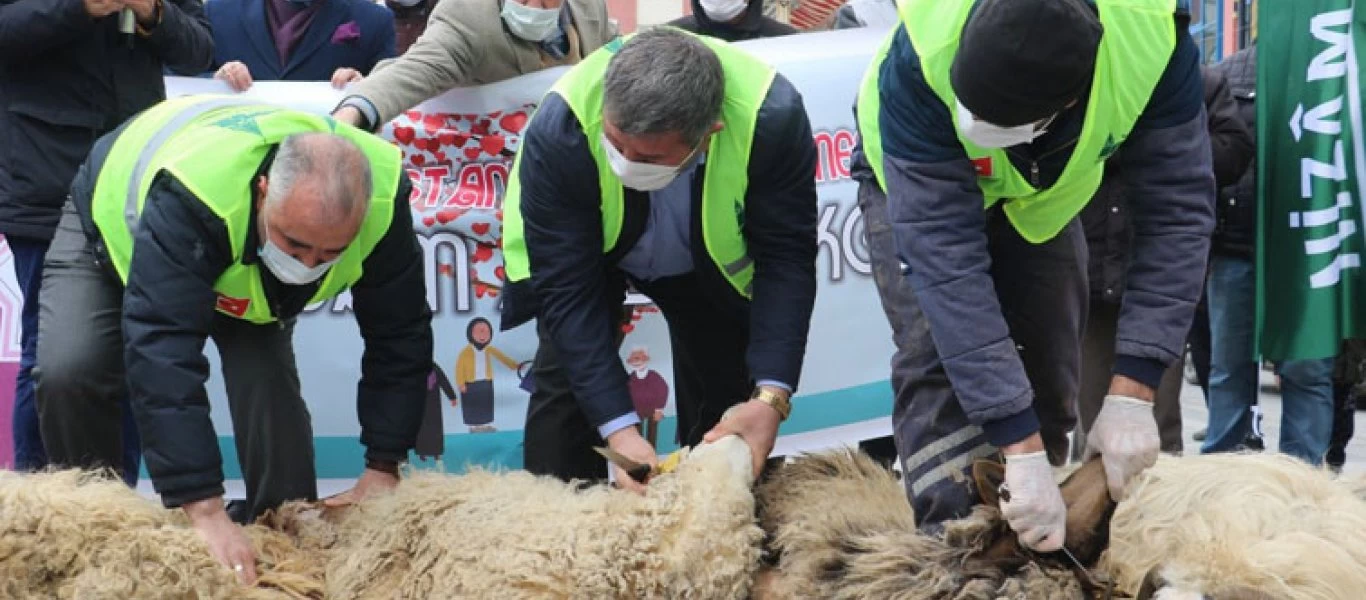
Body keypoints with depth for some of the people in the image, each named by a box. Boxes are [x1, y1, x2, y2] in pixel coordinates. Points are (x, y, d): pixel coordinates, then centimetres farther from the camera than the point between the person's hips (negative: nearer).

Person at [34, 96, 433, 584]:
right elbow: (163, 355, -52)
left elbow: (400, 337, -23)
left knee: (268, 376, -19)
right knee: (69, 373, -24)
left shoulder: (382, 197, -36)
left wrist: (384, 468, -26)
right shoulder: (191, 193, -49)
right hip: (117, 222, -3)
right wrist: (205, 511, -56)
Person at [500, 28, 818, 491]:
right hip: (586, 251, -1)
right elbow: (568, 287, -33)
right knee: (565, 379, -15)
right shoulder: (557, 131, -39)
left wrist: (772, 395, -39)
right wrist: (618, 427, -39)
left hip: (710, 261, 1)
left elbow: (785, 259, -29)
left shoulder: (772, 117, -38)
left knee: (725, 401, 0)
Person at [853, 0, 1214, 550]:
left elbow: (1177, 211, -32)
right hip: (917, 186, -2)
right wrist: (1021, 450, -47)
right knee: (938, 361, -22)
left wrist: (1131, 395, -39)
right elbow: (943, 250, -44)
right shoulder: (923, 56, -43)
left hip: (1044, 195, 2)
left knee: (1049, 377, 0)